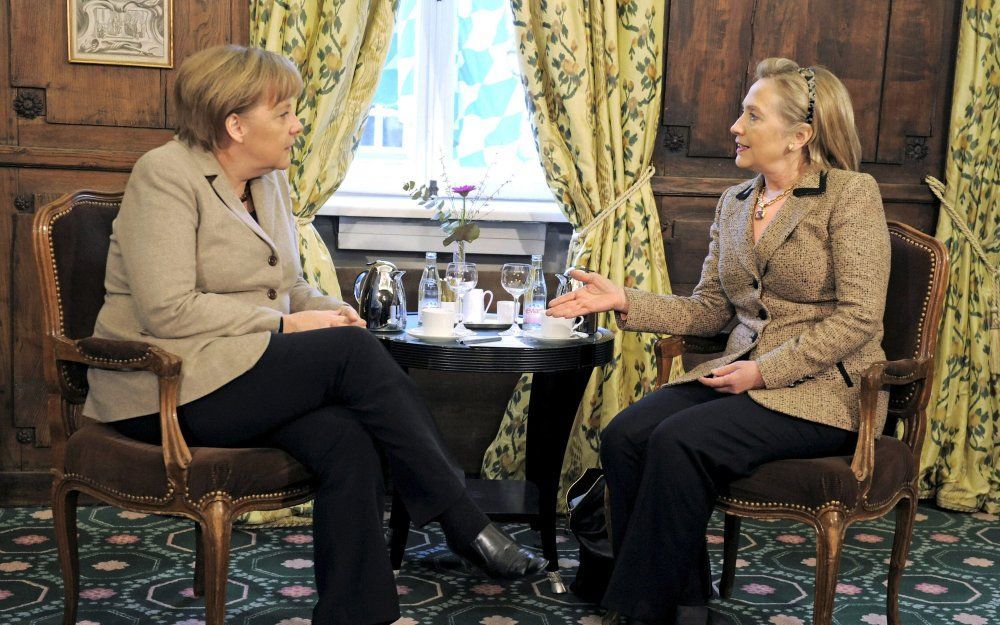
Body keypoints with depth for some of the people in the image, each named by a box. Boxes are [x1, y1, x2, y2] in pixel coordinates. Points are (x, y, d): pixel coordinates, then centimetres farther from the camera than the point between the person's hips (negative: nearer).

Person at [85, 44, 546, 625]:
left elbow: (290, 285, 21)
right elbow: (167, 311, -20)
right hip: (169, 391, -7)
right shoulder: (166, 177, -11)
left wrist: (328, 309, -2)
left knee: (349, 442, -24)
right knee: (354, 351, -23)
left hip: (245, 369, 7)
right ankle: (467, 524, -15)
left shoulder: (271, 180, 13)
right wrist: (285, 324, -17)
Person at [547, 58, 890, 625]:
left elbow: (858, 317, -13)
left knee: (679, 441, -28)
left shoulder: (852, 194, -6)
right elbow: (708, 310, 14)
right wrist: (624, 300, 0)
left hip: (822, 388, -6)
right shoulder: (734, 203, 14)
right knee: (624, 434, -18)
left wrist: (763, 371, -17)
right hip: (741, 375, 7)